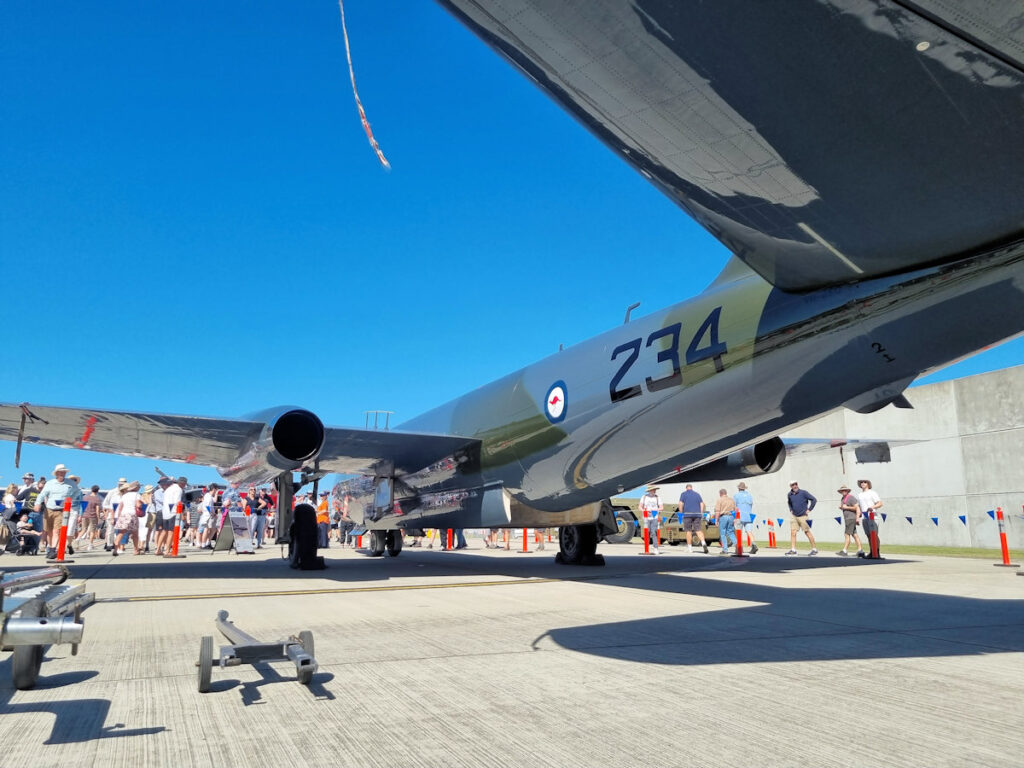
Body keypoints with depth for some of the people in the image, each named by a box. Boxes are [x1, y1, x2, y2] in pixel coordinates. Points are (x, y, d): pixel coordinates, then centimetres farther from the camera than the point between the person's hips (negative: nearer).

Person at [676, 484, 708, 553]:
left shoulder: (683, 494, 6)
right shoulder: (697, 494, 15)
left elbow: (680, 504, -5)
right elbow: (702, 504, 8)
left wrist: (681, 513, 3)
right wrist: (701, 514, 11)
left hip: (687, 514, -2)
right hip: (697, 514, 2)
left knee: (688, 531, 5)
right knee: (699, 530, -1)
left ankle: (689, 547, 8)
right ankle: (703, 542, -24)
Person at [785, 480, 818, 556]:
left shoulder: (803, 492, -10)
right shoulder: (790, 494, 5)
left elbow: (814, 500, -9)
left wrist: (809, 509, -9)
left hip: (803, 516, -5)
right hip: (794, 516, 5)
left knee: (807, 532, 0)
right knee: (793, 532, -2)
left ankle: (814, 549, 10)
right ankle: (793, 549, 0)